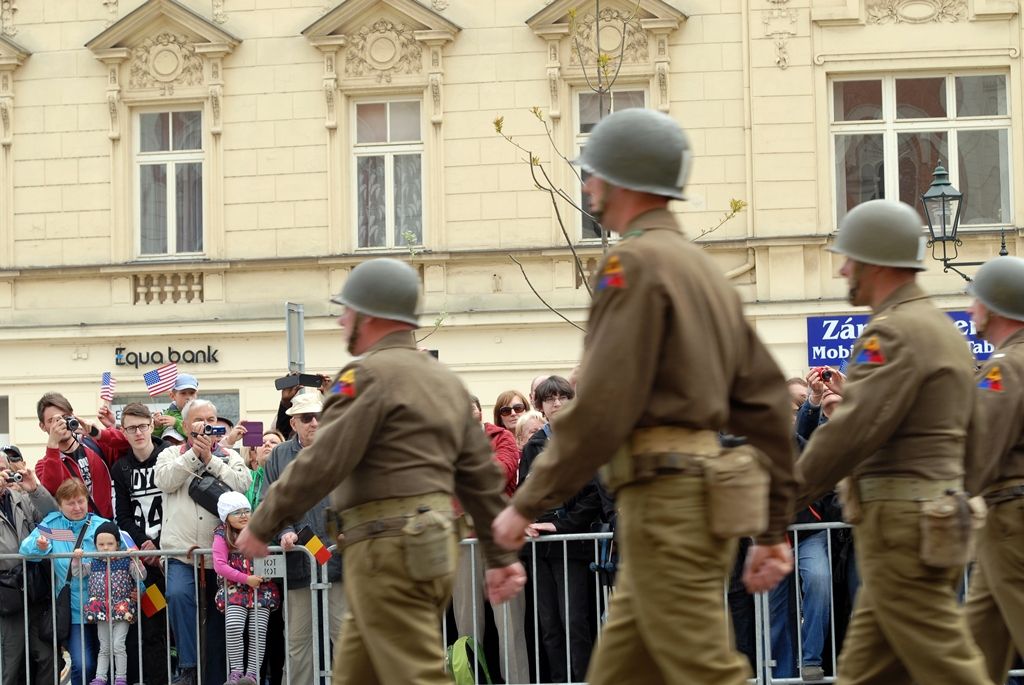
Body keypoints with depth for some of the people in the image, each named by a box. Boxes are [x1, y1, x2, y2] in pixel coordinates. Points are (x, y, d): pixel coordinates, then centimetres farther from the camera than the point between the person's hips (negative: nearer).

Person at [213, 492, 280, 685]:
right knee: (234, 627, -21)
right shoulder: (222, 535, 1)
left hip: (262, 589, 2)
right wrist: (246, 579, -13)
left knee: (258, 631, -11)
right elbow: (219, 565, -8)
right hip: (235, 589, -2)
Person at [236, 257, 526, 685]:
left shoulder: (369, 375, -8)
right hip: (432, 547, 9)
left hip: (388, 547, -9)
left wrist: (263, 524, -5)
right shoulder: (446, 381, 19)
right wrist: (501, 556, 19)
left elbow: (323, 463, -14)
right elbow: (481, 476, 18)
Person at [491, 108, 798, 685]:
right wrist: (776, 526, 18)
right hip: (707, 496, 10)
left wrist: (528, 505, -9)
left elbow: (602, 407, -16)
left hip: (664, 500, -10)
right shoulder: (705, 268, 19)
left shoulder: (636, 263, -10)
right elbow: (767, 400, 17)